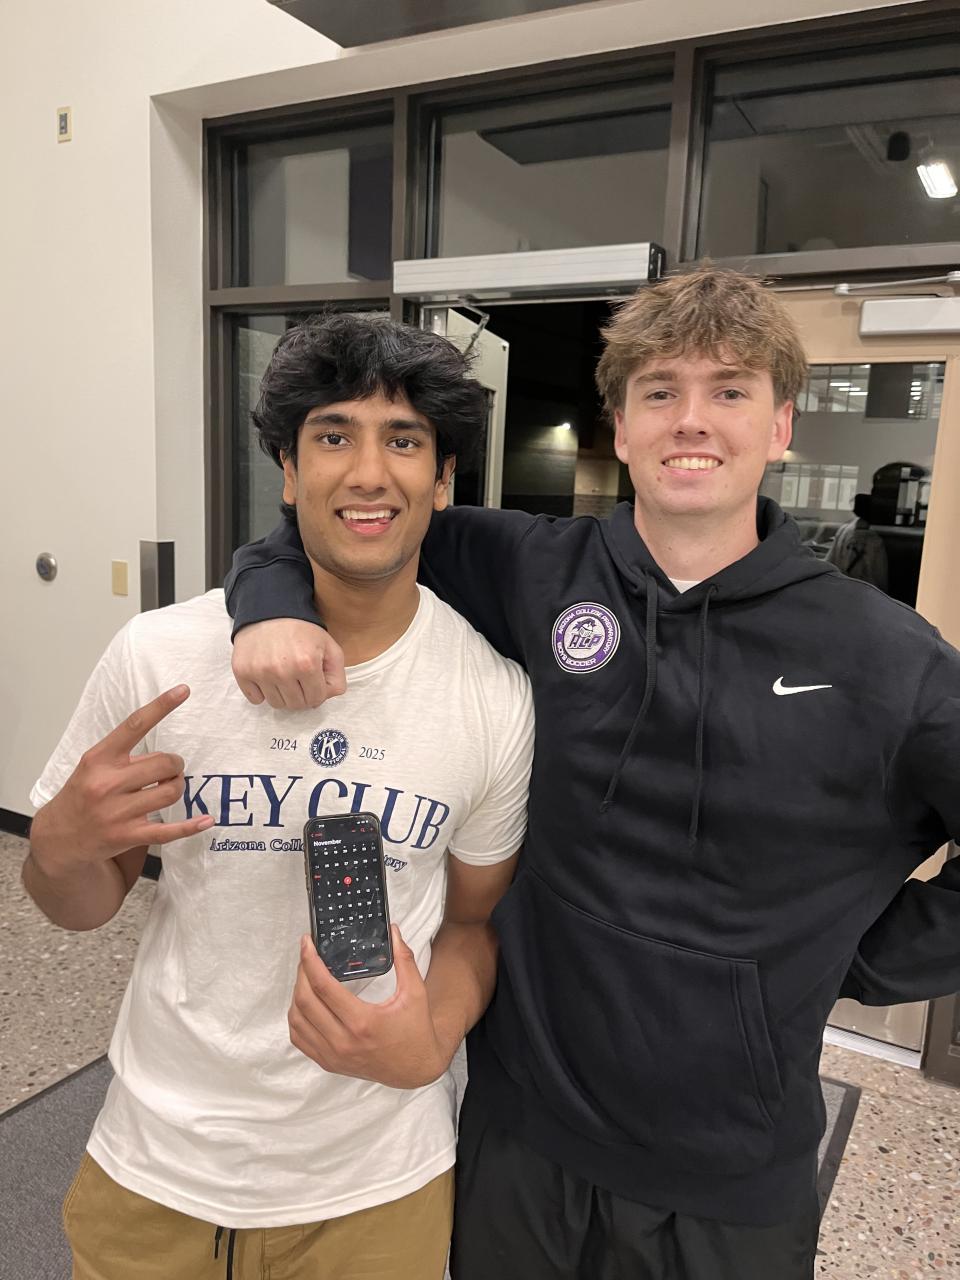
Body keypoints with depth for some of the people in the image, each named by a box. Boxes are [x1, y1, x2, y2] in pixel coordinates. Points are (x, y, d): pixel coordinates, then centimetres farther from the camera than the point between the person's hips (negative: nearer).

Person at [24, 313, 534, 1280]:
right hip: (157, 1170, 1)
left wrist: (430, 1044, -19)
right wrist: (61, 848, -23)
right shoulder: (159, 657, -15)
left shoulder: (494, 699, -14)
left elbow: (472, 919, 0)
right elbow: (78, 907, -1)